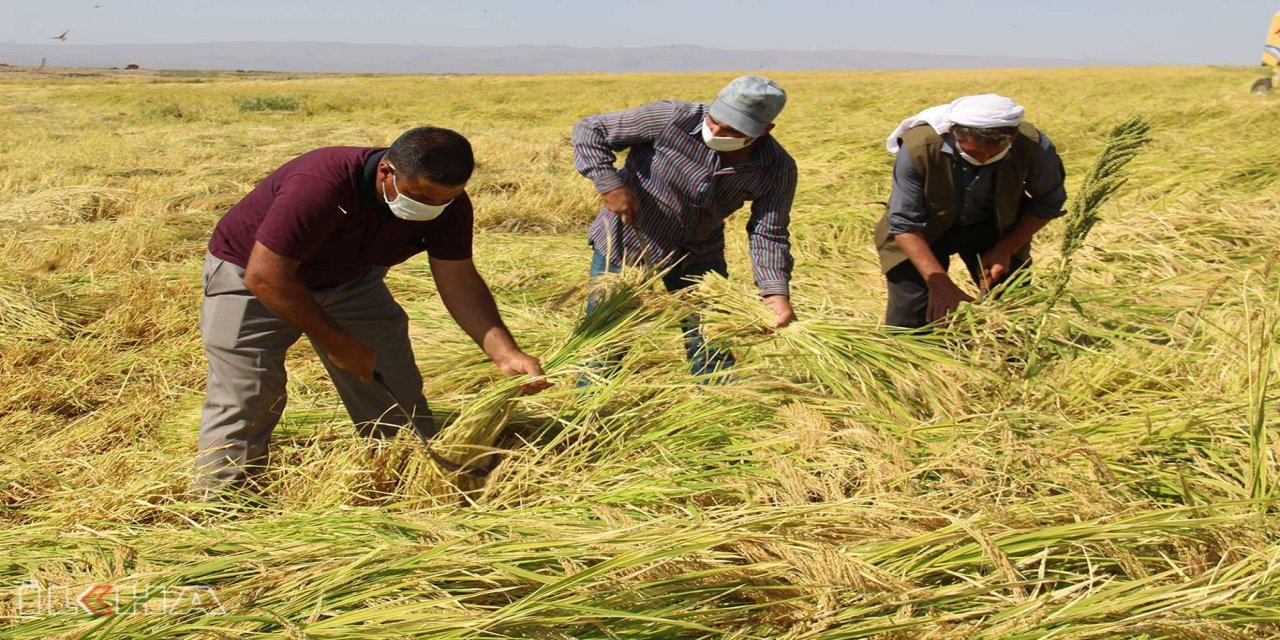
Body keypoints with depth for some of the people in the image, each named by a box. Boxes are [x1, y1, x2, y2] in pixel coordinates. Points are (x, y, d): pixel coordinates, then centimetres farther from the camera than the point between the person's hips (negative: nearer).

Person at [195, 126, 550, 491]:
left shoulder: (447, 204, -21)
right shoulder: (321, 186, -40)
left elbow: (459, 283, -15)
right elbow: (266, 277, -35)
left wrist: (506, 354, -29)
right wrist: (339, 343, -28)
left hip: (348, 279, 6)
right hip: (251, 272, -5)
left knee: (397, 400, 4)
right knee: (242, 403, -11)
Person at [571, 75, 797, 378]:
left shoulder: (778, 170, -17)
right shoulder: (673, 118, -26)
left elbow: (769, 235, -15)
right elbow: (589, 130, -18)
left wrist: (775, 291, -32)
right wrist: (610, 184, -30)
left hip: (698, 258, 2)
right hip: (624, 247, -2)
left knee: (713, 356, 5)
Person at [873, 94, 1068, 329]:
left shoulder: (1033, 147, -28)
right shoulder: (918, 148, -35)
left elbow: (1048, 203, -8)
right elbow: (905, 225, -26)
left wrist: (1006, 249, -18)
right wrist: (939, 283, -34)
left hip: (992, 228, 2)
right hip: (925, 231, -2)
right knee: (907, 321, -9)